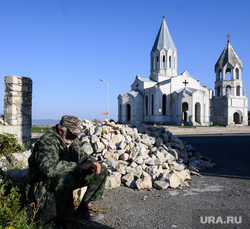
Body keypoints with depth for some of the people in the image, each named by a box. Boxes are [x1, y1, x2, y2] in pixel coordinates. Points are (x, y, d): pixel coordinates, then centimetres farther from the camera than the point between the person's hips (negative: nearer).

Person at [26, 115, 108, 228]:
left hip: (68, 178, 9)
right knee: (64, 178, -43)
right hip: (44, 184, -8)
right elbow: (49, 167, -40)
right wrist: (81, 166, -37)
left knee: (102, 171, 3)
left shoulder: (72, 139, 3)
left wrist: (92, 162, -12)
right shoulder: (47, 141, -23)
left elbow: (82, 155, 14)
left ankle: (83, 209, 8)